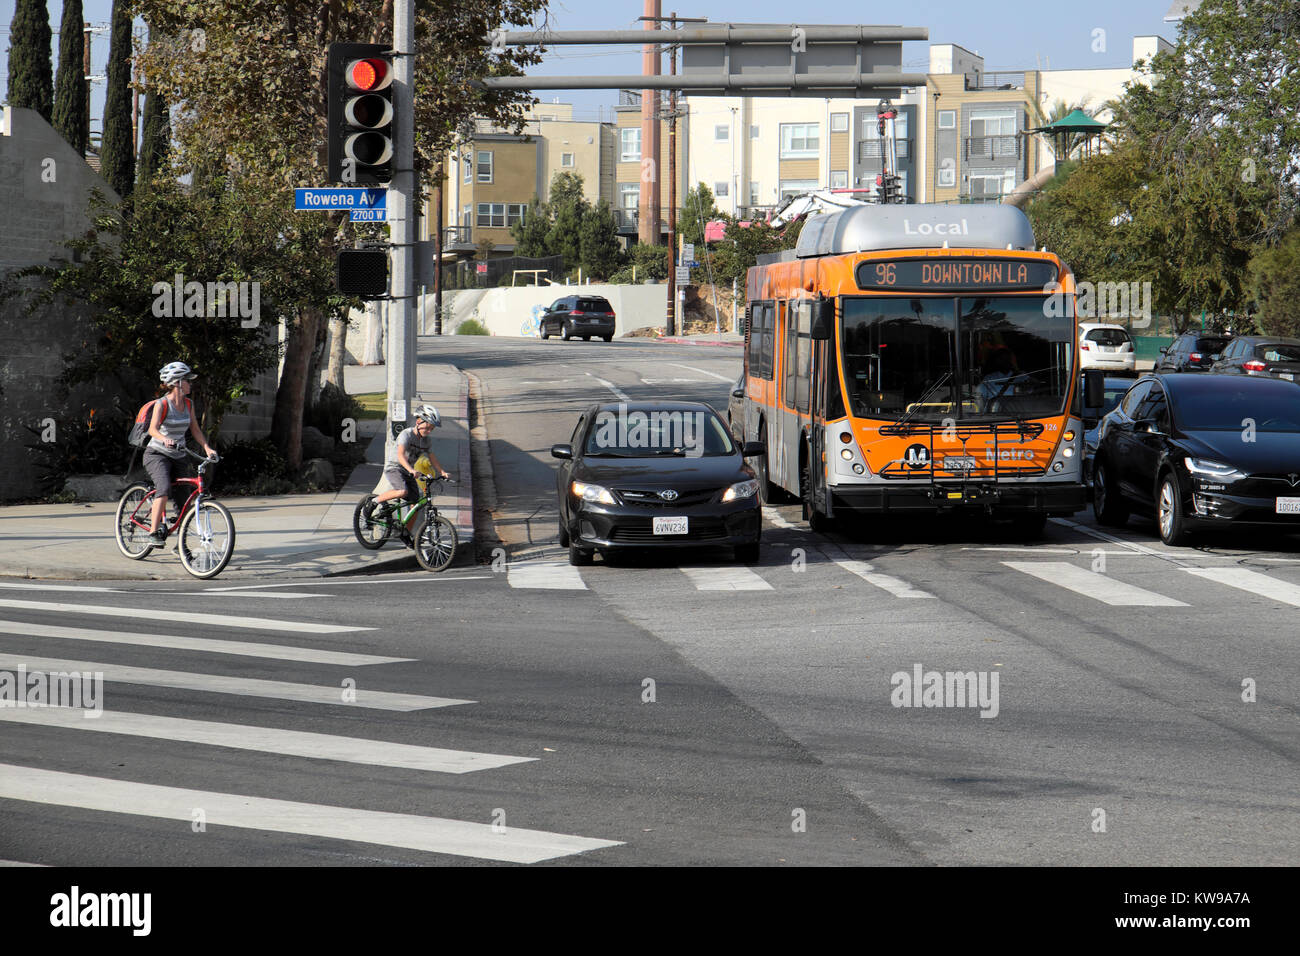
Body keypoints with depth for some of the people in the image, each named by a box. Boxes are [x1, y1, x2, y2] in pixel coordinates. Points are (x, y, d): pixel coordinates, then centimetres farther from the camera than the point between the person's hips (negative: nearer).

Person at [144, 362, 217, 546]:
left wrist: (207, 448, -7)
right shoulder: (162, 404, -14)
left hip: (178, 457, 6)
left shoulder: (188, 404, 5)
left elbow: (195, 429, 8)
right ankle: (154, 531, -26)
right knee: (164, 489, -31)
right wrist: (165, 439, -47)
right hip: (157, 454, -6)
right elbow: (152, 429, -27)